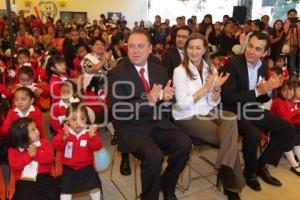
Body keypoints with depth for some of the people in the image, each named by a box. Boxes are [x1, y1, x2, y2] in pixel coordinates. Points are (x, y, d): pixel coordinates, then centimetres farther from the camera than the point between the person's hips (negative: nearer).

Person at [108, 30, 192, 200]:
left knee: (184, 143, -20)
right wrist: (148, 101, -25)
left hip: (158, 124, 5)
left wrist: (166, 98, -12)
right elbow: (118, 111, -14)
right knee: (154, 155, -30)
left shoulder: (159, 70, 9)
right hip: (131, 128, -5)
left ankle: (167, 186, 7)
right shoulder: (117, 74, -7)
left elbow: (166, 100, 13)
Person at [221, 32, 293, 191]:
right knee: (253, 133, -32)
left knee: (286, 128, 3)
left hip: (252, 109, 8)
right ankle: (250, 173, -2)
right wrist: (258, 91, -25)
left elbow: (261, 99, 10)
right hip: (233, 111, -8)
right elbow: (227, 97, -25)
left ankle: (261, 165, 16)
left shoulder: (263, 67, 4)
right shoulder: (232, 65, -18)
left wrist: (269, 88, -12)